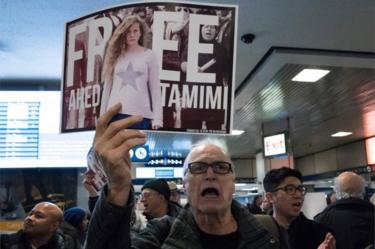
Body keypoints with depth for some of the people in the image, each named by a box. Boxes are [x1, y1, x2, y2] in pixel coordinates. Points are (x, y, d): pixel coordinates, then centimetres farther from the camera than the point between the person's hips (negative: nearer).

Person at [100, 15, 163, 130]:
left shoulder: (149, 55, 6)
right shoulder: (115, 55, 11)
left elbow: (155, 88, 3)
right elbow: (107, 86, 12)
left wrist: (157, 118, -5)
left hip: (141, 114, -2)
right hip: (115, 113, 2)